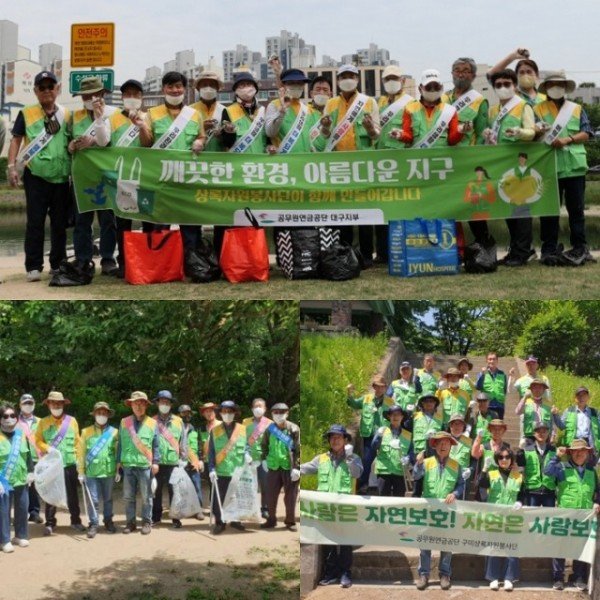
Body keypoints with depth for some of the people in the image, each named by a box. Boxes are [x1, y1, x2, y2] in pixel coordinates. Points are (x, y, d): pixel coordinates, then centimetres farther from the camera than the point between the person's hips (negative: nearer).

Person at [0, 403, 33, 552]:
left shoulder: (22, 434, 7)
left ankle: (21, 536, 27)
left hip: (21, 480, 5)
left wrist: (30, 472, 9)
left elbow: (28, 454, 15)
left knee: (22, 509, 11)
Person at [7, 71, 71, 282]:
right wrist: (12, 166, -9)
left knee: (60, 223, 8)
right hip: (36, 176, -3)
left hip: (62, 177, 3)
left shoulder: (67, 115, 10)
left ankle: (58, 264, 18)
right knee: (35, 222, -4)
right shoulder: (26, 114, 2)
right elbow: (16, 140, 1)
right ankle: (33, 267, -1)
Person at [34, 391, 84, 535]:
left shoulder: (72, 421, 4)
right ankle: (50, 523, 11)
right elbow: (38, 440, 4)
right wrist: (46, 448, -16)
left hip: (69, 464, 1)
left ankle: (76, 521, 20)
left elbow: (77, 442, 6)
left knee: (72, 495, 9)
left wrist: (80, 460, 2)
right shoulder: (43, 422, 3)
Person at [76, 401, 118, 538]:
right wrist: (81, 472, -1)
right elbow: (81, 453, 2)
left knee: (108, 499, 13)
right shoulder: (86, 432, 2)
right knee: (93, 500, 1)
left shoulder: (114, 432, 3)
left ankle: (108, 521, 27)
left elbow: (118, 452, 4)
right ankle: (93, 524, 10)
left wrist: (118, 471, 0)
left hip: (109, 472, 1)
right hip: (91, 472, -1)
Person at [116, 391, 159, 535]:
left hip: (145, 465, -2)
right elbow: (120, 444, 12)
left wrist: (155, 462, -3)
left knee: (146, 497, 3)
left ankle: (147, 523, 12)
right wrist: (118, 461, 8)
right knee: (128, 497, 7)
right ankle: (130, 522, 16)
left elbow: (155, 445, 3)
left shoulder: (152, 423, 3)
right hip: (128, 464, 2)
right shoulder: (124, 422, 8)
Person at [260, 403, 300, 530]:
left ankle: (290, 522, 16)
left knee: (290, 497, 4)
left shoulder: (294, 429, -8)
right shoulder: (269, 429, 3)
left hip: (290, 467, -3)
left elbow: (299, 449, -10)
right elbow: (264, 445, 19)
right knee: (270, 496, 9)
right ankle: (271, 520, 23)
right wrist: (264, 459, 10)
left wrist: (296, 467, -15)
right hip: (273, 467, 3)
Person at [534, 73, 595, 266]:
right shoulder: (538, 110, 10)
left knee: (576, 209, 3)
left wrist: (567, 140, -12)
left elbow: (587, 134, 5)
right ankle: (549, 249, 5)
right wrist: (537, 132, -20)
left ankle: (580, 248, 6)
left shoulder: (577, 109, 13)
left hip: (574, 165, 1)